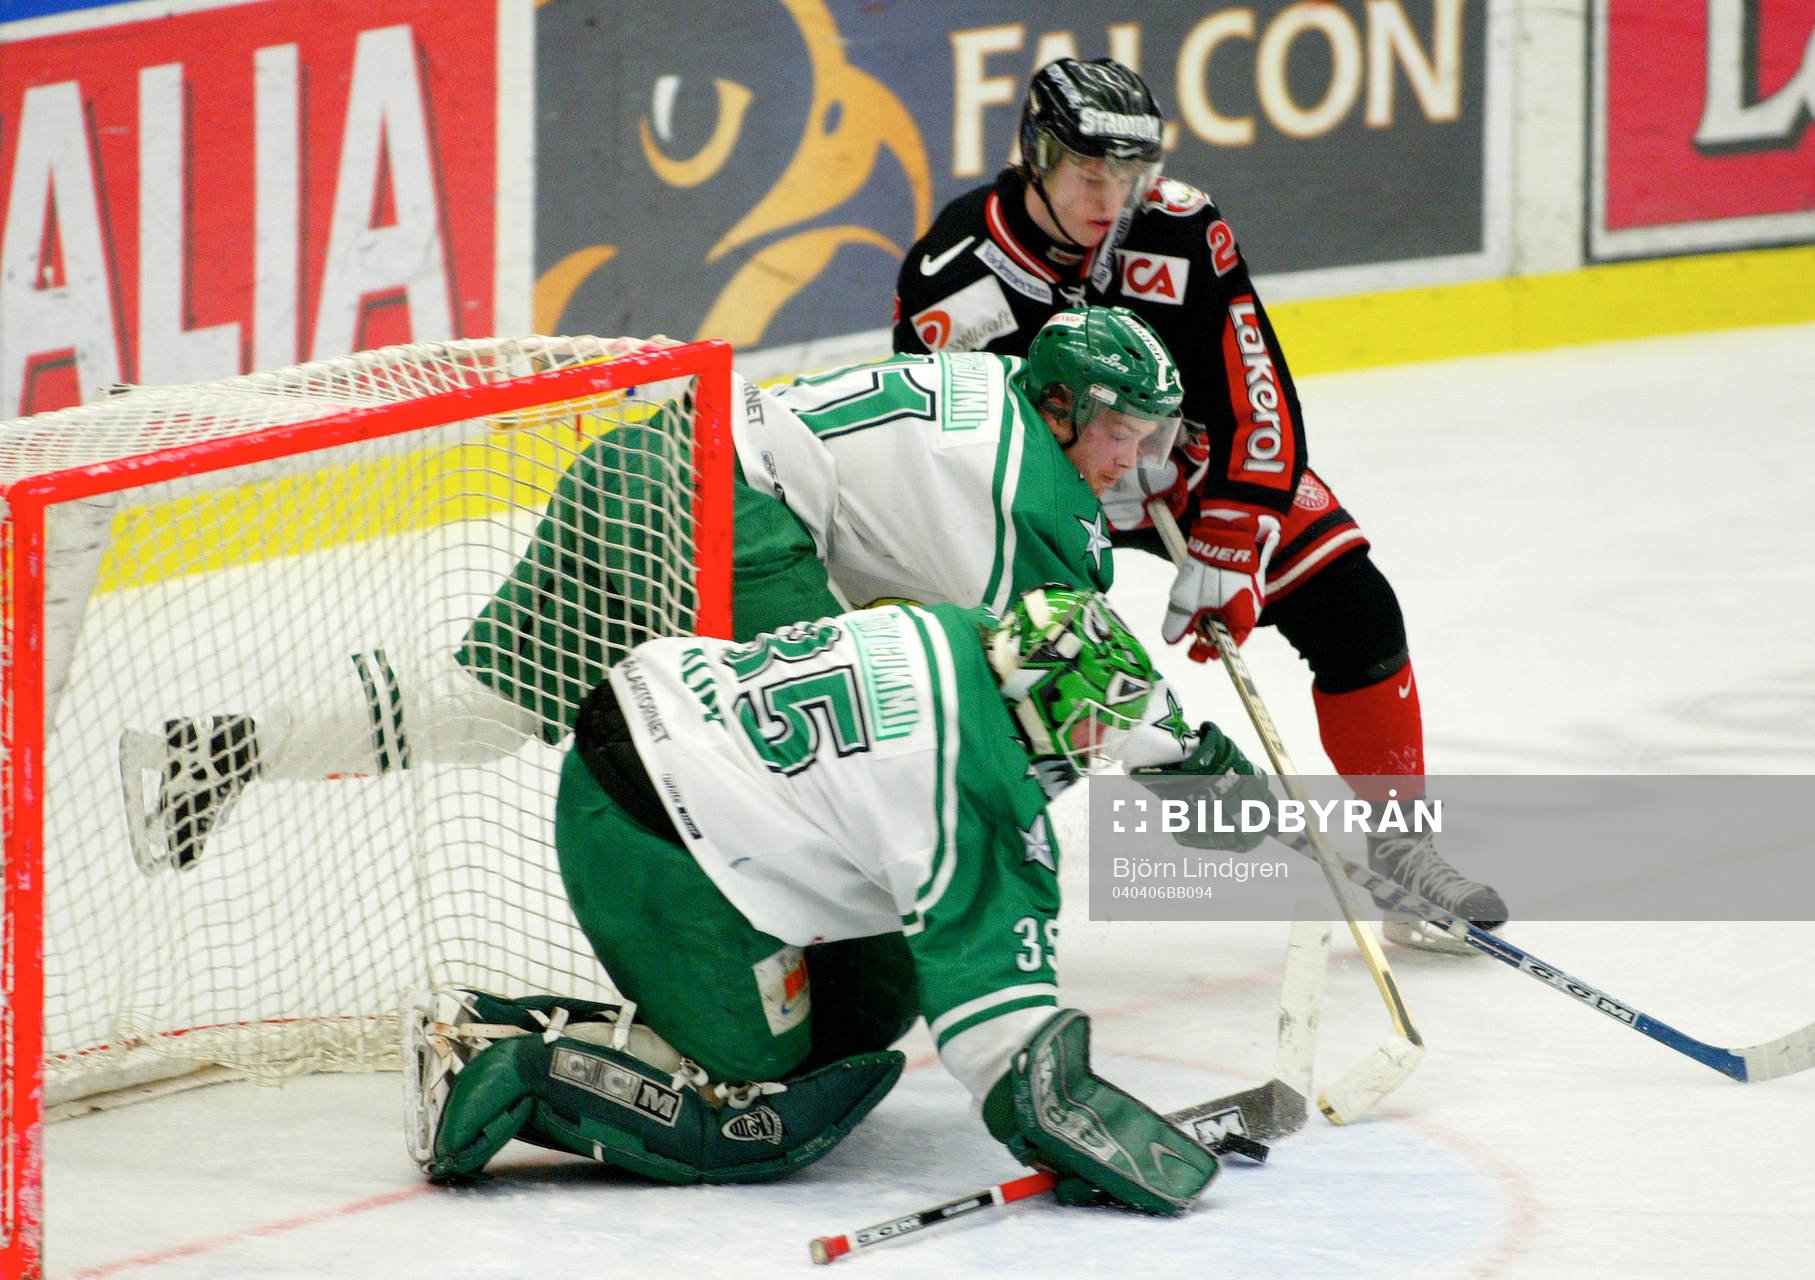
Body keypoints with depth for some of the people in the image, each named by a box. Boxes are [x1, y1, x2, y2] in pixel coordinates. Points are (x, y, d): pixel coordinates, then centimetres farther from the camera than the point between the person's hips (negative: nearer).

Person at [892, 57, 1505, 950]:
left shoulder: (1181, 234, -24)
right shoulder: (950, 281, -26)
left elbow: (1253, 398, -21)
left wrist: (1226, 555, -27)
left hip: (1186, 462, 2)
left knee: (1352, 612, -9)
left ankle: (1397, 846, 6)